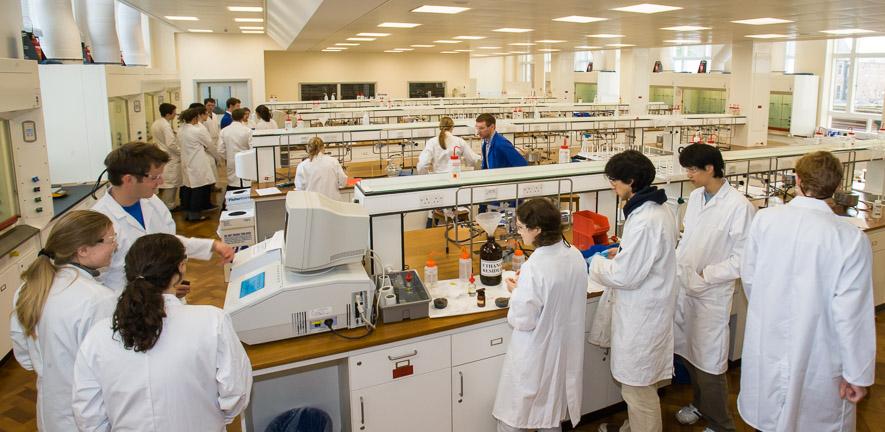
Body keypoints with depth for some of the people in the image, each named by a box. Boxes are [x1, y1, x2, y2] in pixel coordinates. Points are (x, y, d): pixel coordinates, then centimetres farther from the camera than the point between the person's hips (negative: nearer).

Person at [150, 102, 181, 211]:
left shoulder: (155, 124, 9)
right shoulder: (165, 125, -18)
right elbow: (171, 143, -22)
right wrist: (181, 152, -10)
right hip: (169, 158, -9)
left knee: (162, 183, 16)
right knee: (170, 184, -2)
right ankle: (168, 207, 3)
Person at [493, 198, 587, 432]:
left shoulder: (534, 267, -28)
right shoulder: (575, 255, -5)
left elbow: (523, 321, -22)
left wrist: (516, 291, -7)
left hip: (536, 355, -7)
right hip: (564, 349, 7)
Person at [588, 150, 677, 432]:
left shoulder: (644, 221, -27)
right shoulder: (659, 208, 4)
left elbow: (625, 276, -23)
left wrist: (595, 263, -9)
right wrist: (621, 253, 9)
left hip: (641, 315, -10)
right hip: (646, 308, 10)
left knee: (638, 387, 7)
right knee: (638, 381, 25)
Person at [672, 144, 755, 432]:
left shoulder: (739, 206, -18)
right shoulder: (696, 196, 3)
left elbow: (742, 259, -16)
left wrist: (705, 274, -17)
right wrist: (676, 267, 6)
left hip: (712, 294, -6)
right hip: (685, 287, 7)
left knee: (709, 364, 4)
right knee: (689, 353, 20)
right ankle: (700, 403, 43)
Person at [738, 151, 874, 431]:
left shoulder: (764, 219, -11)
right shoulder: (851, 239, -19)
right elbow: (852, 312, -17)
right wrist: (858, 374, -6)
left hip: (766, 346, 3)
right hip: (816, 355, -2)